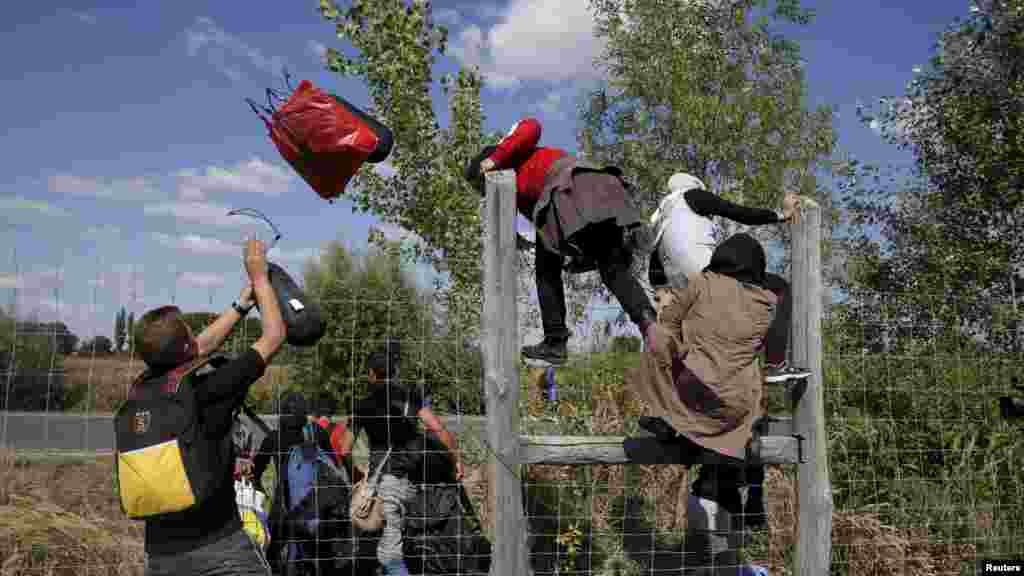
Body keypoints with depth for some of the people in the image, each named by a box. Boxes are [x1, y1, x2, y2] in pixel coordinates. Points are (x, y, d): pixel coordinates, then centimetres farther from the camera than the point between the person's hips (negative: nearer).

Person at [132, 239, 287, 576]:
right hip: (219, 546, -6)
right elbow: (274, 337, -3)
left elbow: (206, 344, 18)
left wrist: (244, 301, 26)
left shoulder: (143, 392, 2)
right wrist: (259, 277, 7)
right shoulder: (210, 391, -15)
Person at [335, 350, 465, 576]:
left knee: (389, 550, -7)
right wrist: (457, 459, 5)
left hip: (385, 479, -3)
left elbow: (344, 451, 7)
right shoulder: (411, 396, 8)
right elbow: (438, 428, -2)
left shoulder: (362, 406, 5)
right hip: (412, 480, 3)